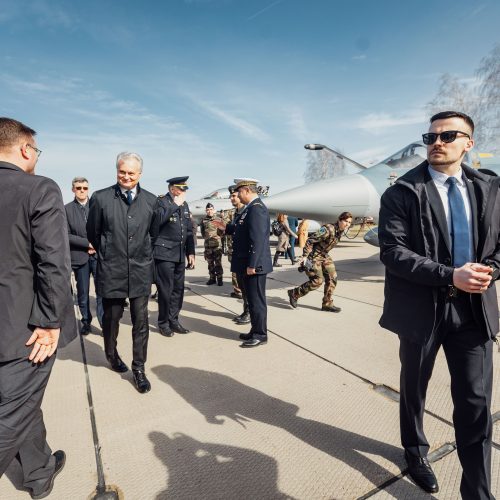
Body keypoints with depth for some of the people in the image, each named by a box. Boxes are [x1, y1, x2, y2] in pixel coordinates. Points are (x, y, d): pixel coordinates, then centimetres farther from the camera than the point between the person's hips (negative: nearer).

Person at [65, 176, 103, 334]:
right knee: (83, 293, 10)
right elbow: (67, 235, -2)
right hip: (79, 256, 0)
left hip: (99, 254, 0)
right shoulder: (67, 209, 3)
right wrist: (87, 243, -11)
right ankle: (86, 322, 23)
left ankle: (104, 322, 4)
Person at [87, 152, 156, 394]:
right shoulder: (101, 198, -5)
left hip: (140, 271, 1)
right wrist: (108, 254, 12)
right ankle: (112, 354, 41)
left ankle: (139, 368, 18)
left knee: (141, 322, 3)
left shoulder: (151, 200, 1)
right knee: (111, 318, 15)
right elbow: (92, 233, 5)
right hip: (111, 271, -1)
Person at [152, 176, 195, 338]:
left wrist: (190, 253, 10)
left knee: (178, 289, 10)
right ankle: (163, 323, 16)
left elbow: (189, 231, 15)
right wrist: (175, 204, -20)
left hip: (180, 255, 6)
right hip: (164, 254, -6)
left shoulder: (184, 205, 13)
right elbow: (157, 219, -28)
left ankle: (173, 321, 24)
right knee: (166, 290, 0)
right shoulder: (161, 201, -6)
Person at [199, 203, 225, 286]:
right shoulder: (203, 220, 8)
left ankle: (219, 278, 5)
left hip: (217, 244, -3)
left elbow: (223, 230, 2)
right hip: (207, 244, 3)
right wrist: (206, 237, 8)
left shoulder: (219, 219, 1)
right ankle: (212, 278, 19)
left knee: (218, 263, -2)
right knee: (210, 263, 10)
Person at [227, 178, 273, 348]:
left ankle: (260, 335, 15)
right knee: (252, 300, 17)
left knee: (256, 301, 2)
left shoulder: (256, 208, -17)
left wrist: (252, 265, -23)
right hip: (246, 264, 10)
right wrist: (225, 226, 17)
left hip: (254, 265, -10)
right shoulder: (250, 208, 14)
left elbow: (258, 239, -23)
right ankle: (255, 332, 29)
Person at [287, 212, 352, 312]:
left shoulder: (340, 231, 2)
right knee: (317, 281, -9)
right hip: (314, 256, -9)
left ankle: (327, 304, 15)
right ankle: (294, 294, 9)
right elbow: (310, 241, -24)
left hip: (324, 256, 9)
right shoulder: (328, 229, -26)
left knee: (332, 278, 3)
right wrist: (304, 256, -23)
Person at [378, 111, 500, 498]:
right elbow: (392, 252, -16)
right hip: (422, 307, -2)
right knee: (414, 388, 18)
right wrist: (449, 276, -24)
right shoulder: (402, 193, -7)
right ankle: (416, 450, 45)